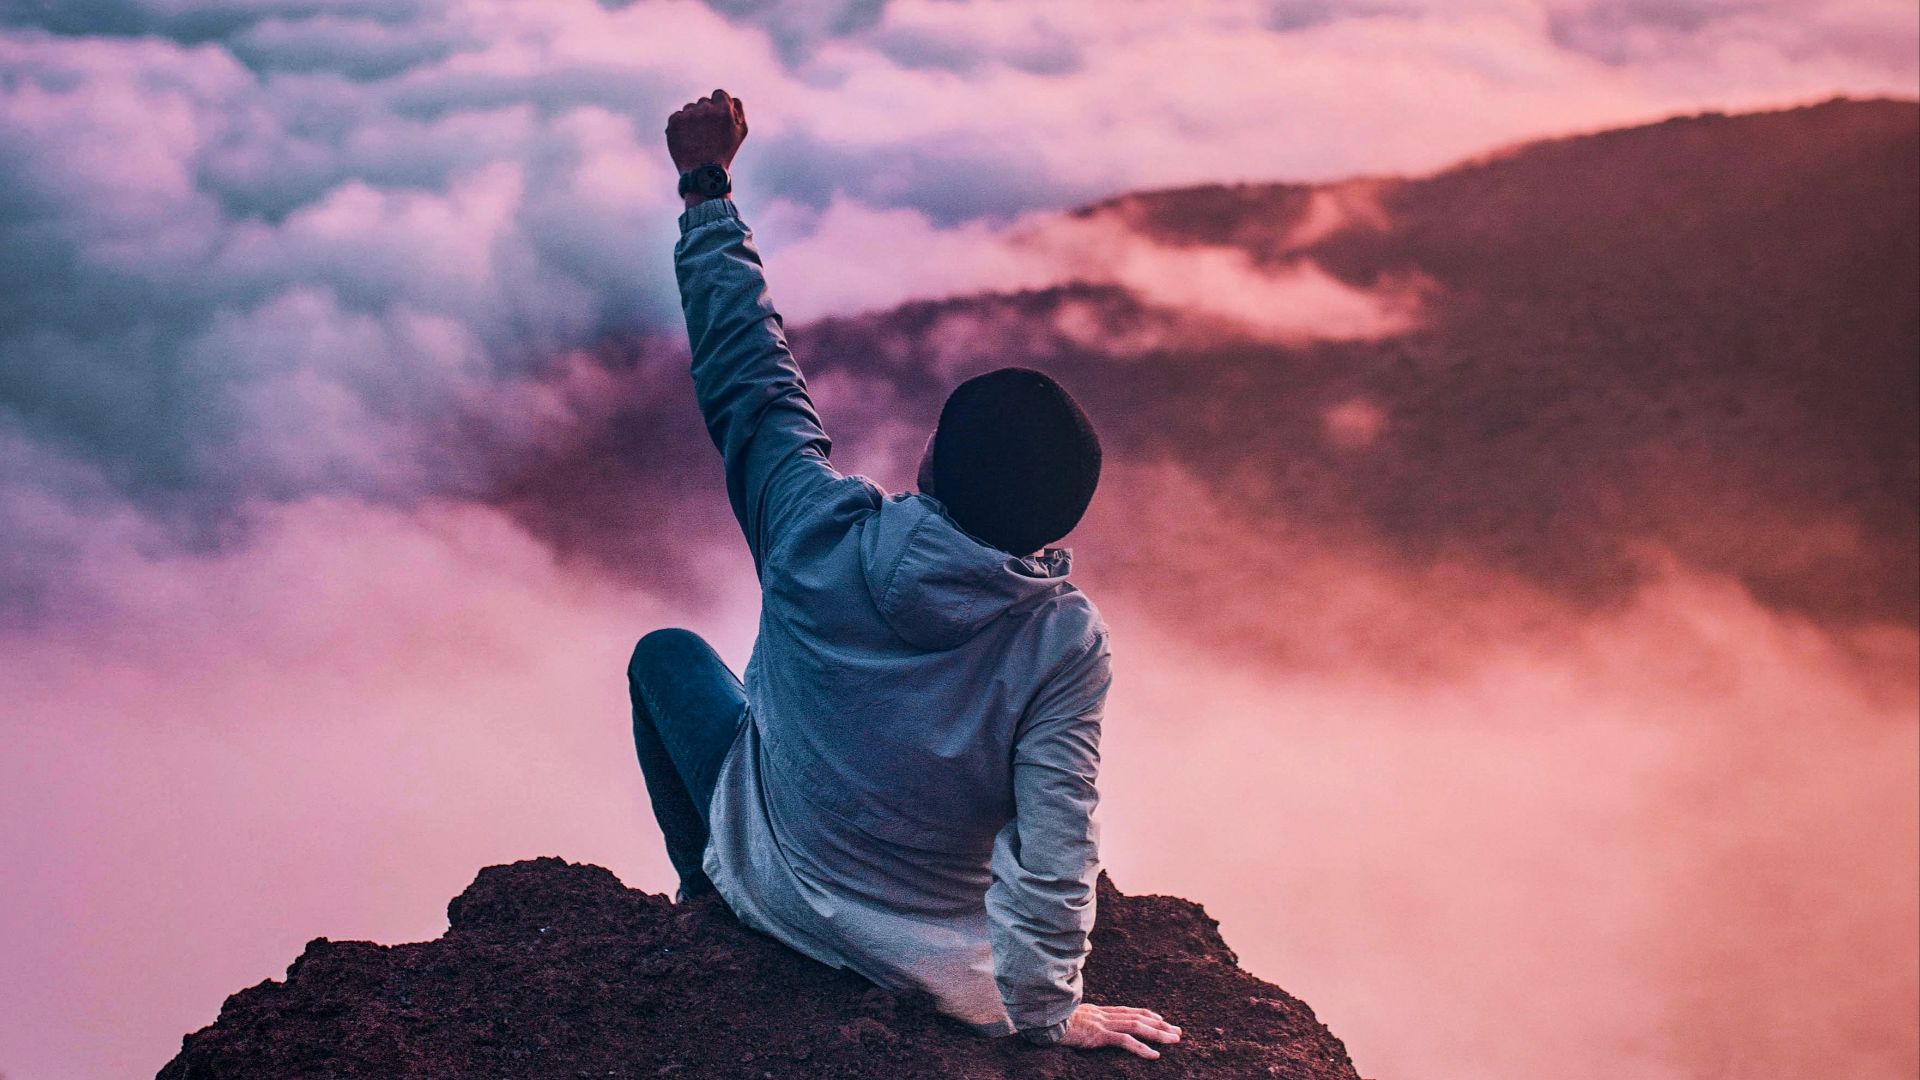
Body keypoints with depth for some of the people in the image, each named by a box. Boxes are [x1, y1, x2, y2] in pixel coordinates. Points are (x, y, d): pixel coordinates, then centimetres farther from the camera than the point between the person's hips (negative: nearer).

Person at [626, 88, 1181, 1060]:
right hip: (941, 969, 0)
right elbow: (1054, 855, -27)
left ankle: (710, 893, 39)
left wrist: (706, 188, -3)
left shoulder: (821, 536, -26)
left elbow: (745, 369, -13)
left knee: (666, 653, 23)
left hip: (776, 891, 1)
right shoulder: (1066, 644, -28)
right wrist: (1045, 1010, -11)